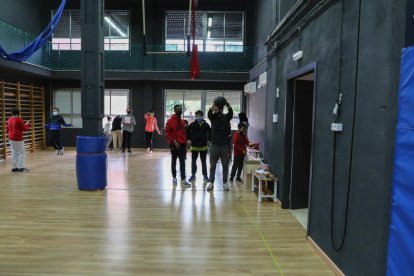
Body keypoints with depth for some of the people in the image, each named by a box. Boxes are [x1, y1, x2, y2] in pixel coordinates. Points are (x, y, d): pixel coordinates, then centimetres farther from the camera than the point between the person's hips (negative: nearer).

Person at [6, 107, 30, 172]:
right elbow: (25, 129, -7)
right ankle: (21, 167, -7)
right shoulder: (19, 120, -12)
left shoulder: (9, 120, 10)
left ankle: (14, 167, 11)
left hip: (11, 138, 8)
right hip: (18, 139, -8)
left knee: (14, 153, 11)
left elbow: (7, 130, 18)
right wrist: (27, 124, 9)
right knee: (21, 153, -3)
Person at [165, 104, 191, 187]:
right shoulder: (170, 121, -7)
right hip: (174, 145, -5)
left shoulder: (182, 121, 12)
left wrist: (185, 142, 12)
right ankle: (174, 178, 19)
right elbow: (167, 133, -11)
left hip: (182, 144, 5)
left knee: (182, 162, 2)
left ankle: (183, 179, 3)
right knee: (174, 161, 7)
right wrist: (174, 141, -18)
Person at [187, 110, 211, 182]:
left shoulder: (206, 125, -2)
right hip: (194, 146, 0)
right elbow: (187, 131, 7)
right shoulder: (192, 124, -4)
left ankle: (205, 175, 21)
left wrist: (209, 140, 3)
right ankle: (193, 174, 22)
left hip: (204, 146, 0)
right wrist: (188, 139, 0)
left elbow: (210, 132, 11)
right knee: (193, 161, 8)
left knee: (203, 162, 10)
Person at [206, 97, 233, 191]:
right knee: (212, 165, 7)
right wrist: (214, 104, -35)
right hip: (214, 145, 1)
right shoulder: (213, 117, 2)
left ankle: (225, 182, 17)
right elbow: (209, 112, -18)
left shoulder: (226, 117, 0)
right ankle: (211, 182, 17)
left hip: (225, 145, 0)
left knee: (225, 165, 6)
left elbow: (231, 112, -20)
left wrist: (227, 104, -37)